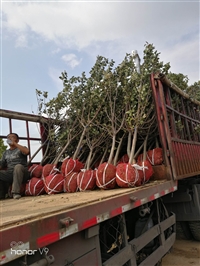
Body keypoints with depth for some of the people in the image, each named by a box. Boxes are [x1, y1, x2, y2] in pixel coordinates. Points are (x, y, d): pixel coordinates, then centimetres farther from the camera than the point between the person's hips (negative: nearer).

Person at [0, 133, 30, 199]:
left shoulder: (21, 149, 11)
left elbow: (27, 151, -14)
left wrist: (14, 143, -11)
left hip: (22, 173, -3)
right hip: (10, 174, 4)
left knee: (18, 166, -35)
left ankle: (16, 192, -34)